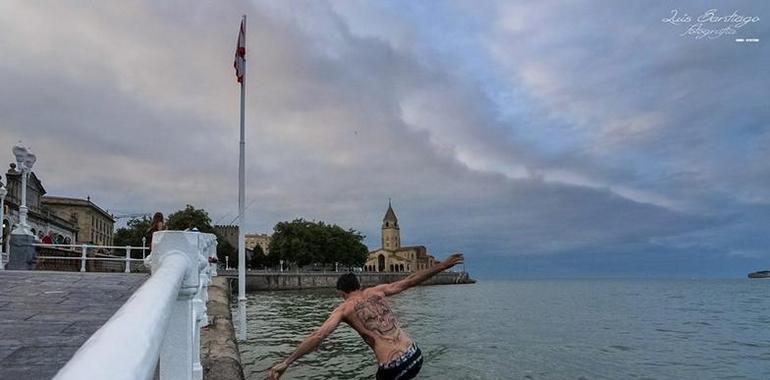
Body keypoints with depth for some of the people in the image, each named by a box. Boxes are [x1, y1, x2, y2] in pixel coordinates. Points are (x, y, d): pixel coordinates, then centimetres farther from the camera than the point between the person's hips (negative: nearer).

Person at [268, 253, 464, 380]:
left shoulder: (344, 308, 4)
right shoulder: (377, 291, 13)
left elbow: (317, 336, -7)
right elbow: (410, 281, 15)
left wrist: (286, 363, -7)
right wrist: (443, 265, 22)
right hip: (415, 356, 5)